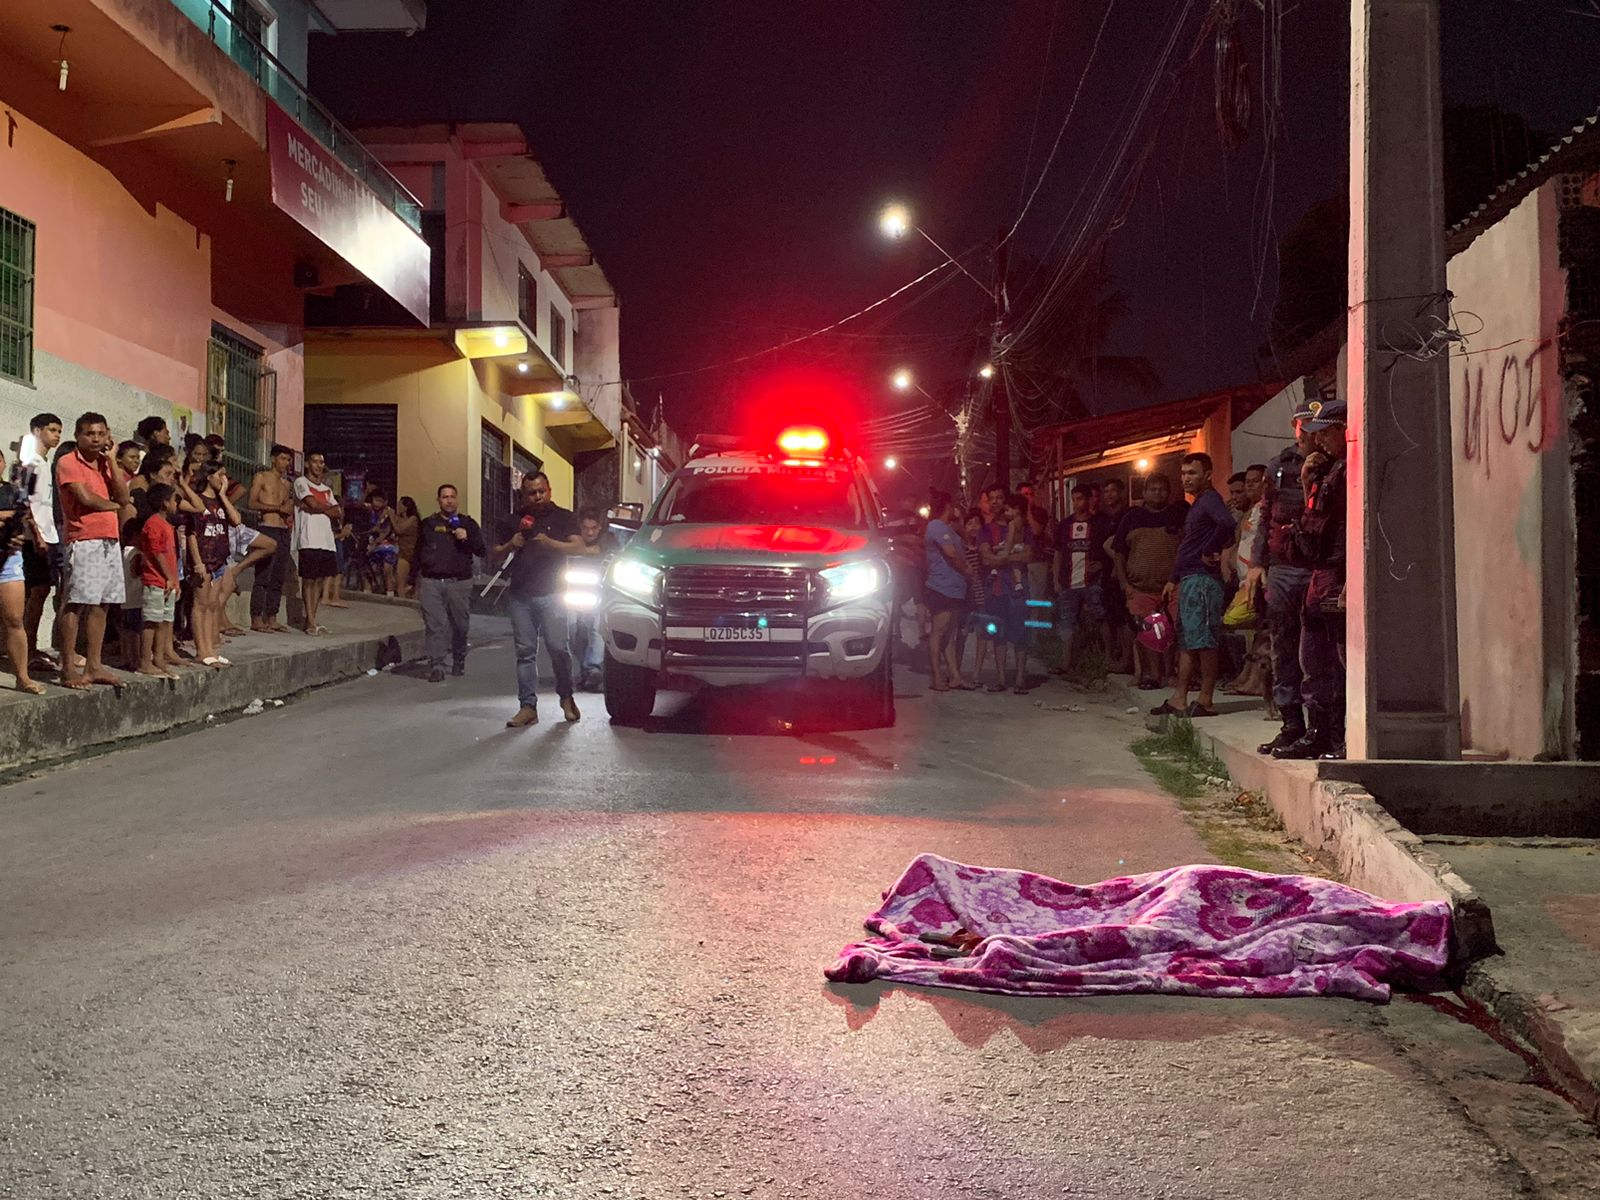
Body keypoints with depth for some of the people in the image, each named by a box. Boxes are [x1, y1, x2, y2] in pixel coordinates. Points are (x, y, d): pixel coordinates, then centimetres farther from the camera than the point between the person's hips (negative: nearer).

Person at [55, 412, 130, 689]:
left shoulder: (105, 464, 19)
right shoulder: (68, 462, -2)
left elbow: (123, 497, 5)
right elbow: (85, 497, -15)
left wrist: (111, 460, 2)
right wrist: (113, 505, 3)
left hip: (110, 541, 7)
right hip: (84, 542, -7)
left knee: (100, 605, 8)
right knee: (75, 604, -8)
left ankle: (93, 666, 13)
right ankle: (68, 669, -7)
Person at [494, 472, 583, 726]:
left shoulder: (563, 517, 7)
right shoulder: (514, 521, 17)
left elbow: (578, 546, -5)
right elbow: (497, 555, 22)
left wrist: (549, 543, -19)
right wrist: (510, 546, 0)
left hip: (551, 593, -3)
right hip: (519, 595, 3)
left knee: (557, 647, -7)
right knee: (525, 652, 1)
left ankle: (566, 698, 13)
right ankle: (528, 707, 2)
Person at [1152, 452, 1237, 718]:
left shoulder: (1210, 499, -9)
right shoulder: (1197, 504, 22)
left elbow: (1227, 524, -30)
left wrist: (1209, 552, -19)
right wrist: (1174, 580, 24)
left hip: (1202, 579, -11)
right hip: (1189, 580, 11)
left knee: (1203, 641, -8)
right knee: (1186, 642, 10)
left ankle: (1206, 701, -6)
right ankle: (1179, 699, 13)